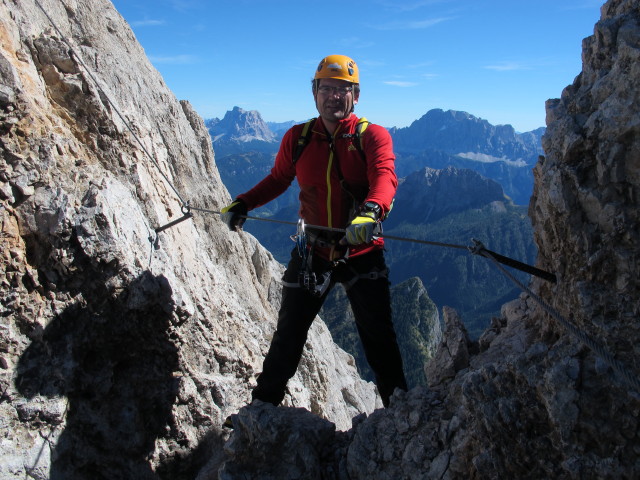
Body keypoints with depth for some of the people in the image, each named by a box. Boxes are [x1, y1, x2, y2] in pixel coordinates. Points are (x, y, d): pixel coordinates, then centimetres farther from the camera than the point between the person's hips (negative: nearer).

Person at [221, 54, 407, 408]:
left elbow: (384, 179, -23)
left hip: (362, 252, -2)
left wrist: (370, 212, -44)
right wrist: (242, 205, 6)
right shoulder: (298, 138, 3)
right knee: (288, 336, 11)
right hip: (313, 252, 2)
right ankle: (263, 403, 31)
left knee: (379, 339, 6)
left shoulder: (372, 136, -5)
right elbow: (277, 180, 18)